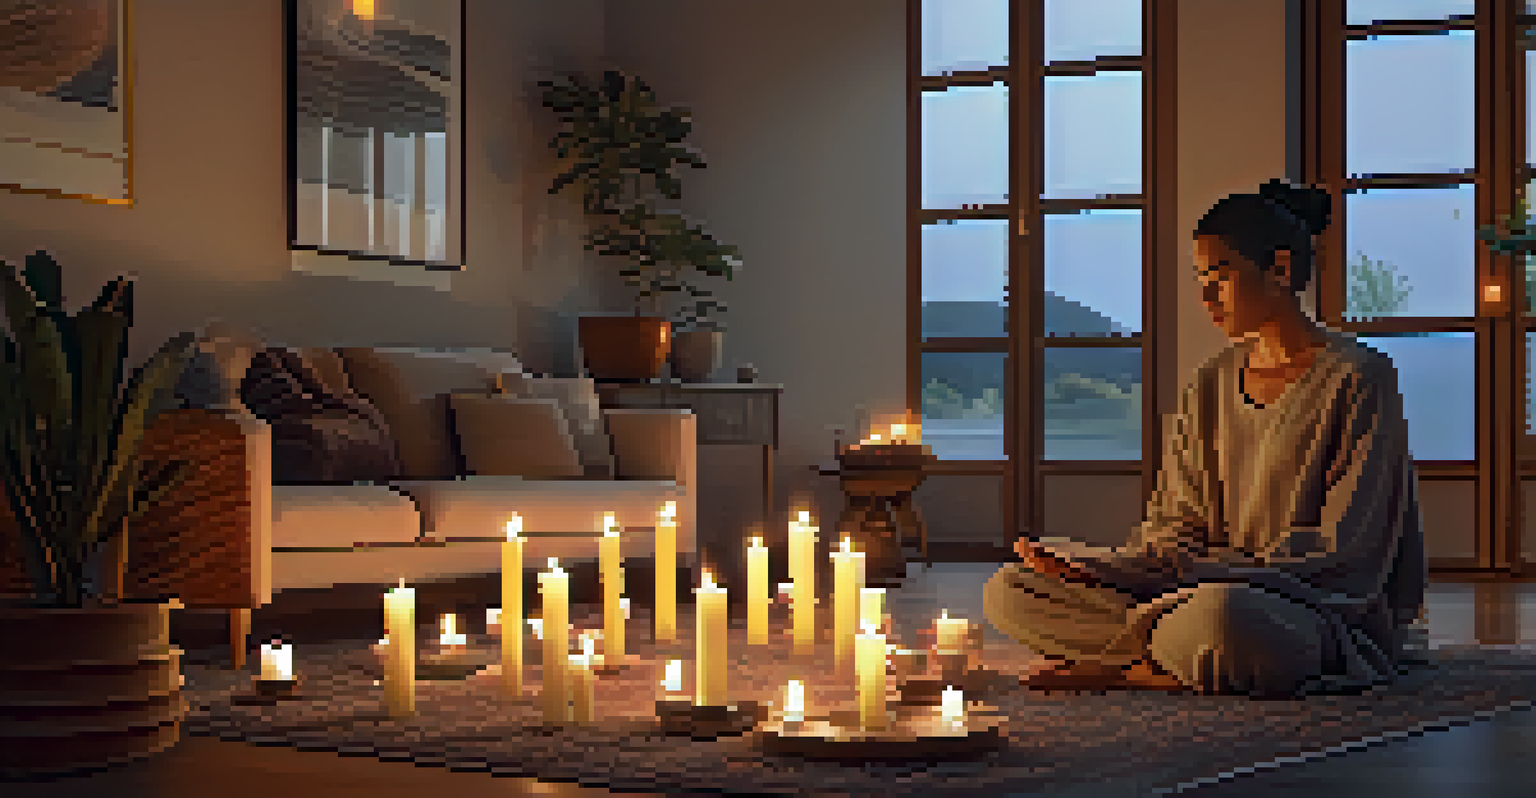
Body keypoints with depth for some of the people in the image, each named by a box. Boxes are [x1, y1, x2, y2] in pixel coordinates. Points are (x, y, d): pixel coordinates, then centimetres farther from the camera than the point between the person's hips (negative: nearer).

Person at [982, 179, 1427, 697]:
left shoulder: (1360, 379, -7)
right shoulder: (1211, 387, 14)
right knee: (1010, 593, -4)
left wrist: (1206, 576, -20)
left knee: (1216, 613, -43)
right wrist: (1106, 571, -10)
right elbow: (1179, 528, 11)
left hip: (1338, 617, -6)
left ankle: (1116, 668, -14)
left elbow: (1345, 559, -12)